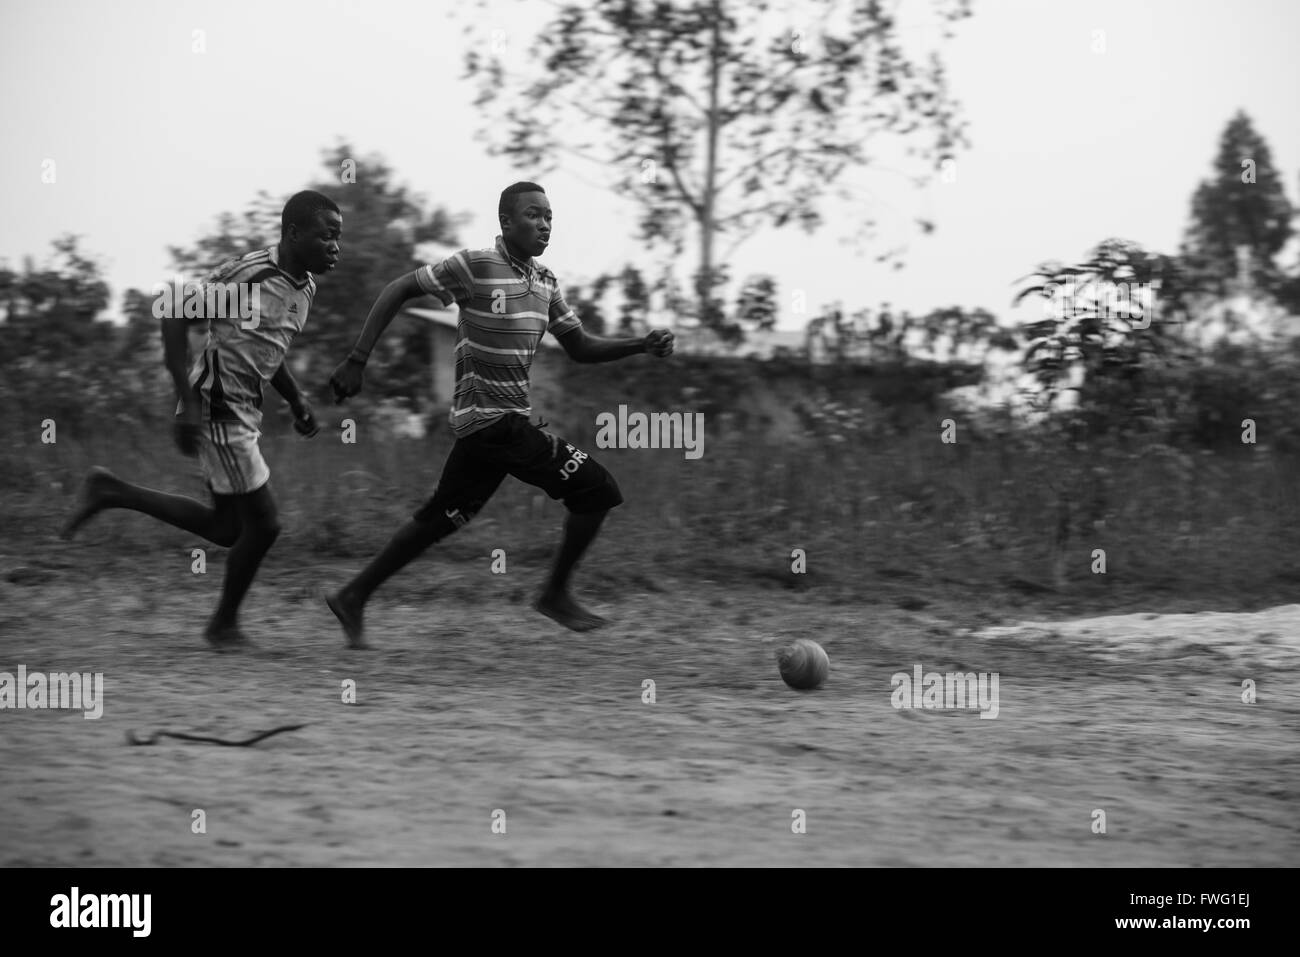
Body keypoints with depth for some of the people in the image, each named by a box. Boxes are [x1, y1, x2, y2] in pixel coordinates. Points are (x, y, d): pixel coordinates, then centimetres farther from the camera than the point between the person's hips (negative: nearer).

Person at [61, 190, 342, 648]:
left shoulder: (303, 288, 7)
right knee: (263, 524, -4)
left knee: (226, 529, 14)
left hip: (243, 411, 9)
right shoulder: (247, 274, -21)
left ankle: (111, 493, 22)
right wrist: (188, 402, -23)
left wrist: (297, 401, 11)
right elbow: (174, 317, -19)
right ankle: (225, 622, 17)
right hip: (217, 410, -9)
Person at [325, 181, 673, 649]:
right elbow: (397, 291, -9)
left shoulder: (544, 281, 10)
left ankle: (353, 597, 22)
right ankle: (555, 594, 5)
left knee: (440, 519, 14)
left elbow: (581, 347, 15)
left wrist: (642, 345, -1)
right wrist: (356, 361, -14)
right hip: (492, 418, -8)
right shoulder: (475, 266, -13)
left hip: (496, 422, 8)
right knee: (597, 489, -9)